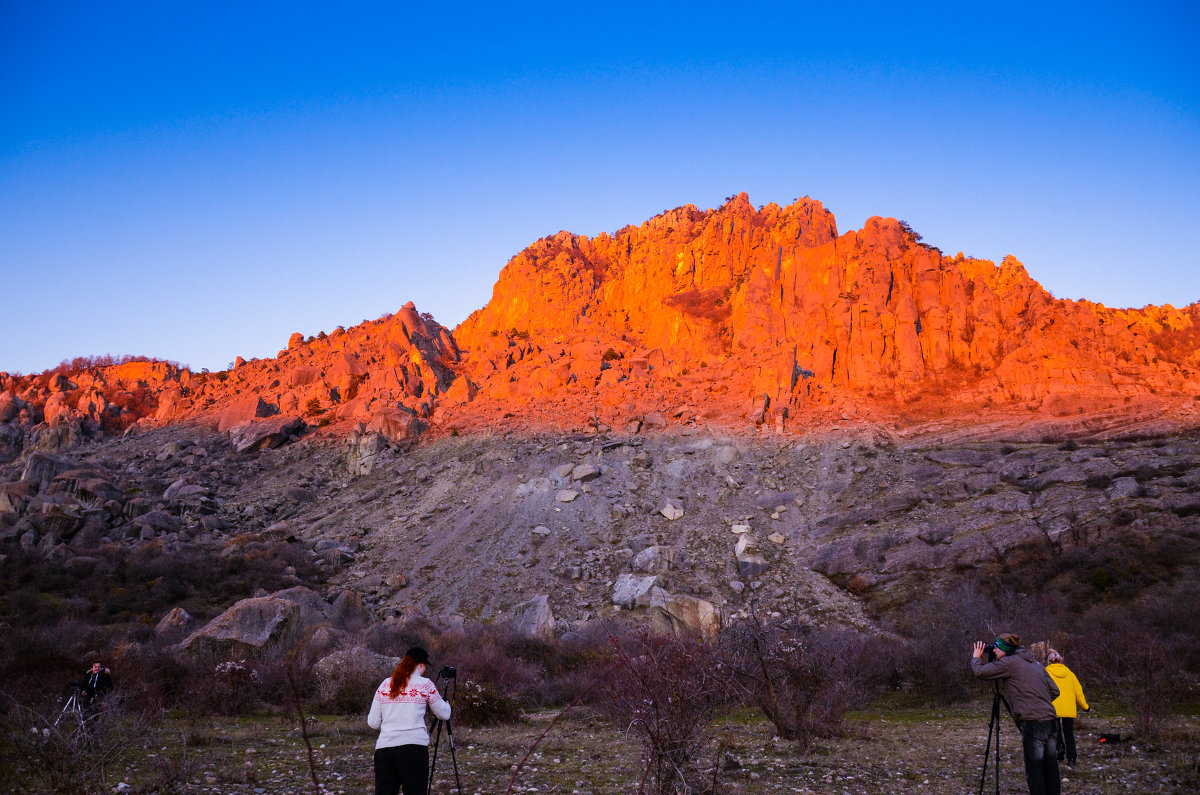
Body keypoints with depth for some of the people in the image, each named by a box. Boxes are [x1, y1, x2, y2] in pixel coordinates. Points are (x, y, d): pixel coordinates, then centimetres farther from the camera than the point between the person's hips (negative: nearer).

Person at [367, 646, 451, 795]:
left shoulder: (385, 684, 12)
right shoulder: (425, 684, 3)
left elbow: (372, 723, 12)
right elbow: (444, 714, 14)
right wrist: (445, 702, 35)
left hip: (383, 748, 4)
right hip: (414, 747, -3)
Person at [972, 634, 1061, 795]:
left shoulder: (1010, 663, -4)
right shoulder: (1035, 663, 19)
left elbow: (979, 672, -6)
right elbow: (1054, 691, 17)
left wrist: (976, 657, 13)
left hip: (1033, 724, -8)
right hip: (1050, 722, 8)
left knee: (1034, 771, -3)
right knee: (1050, 770, 11)